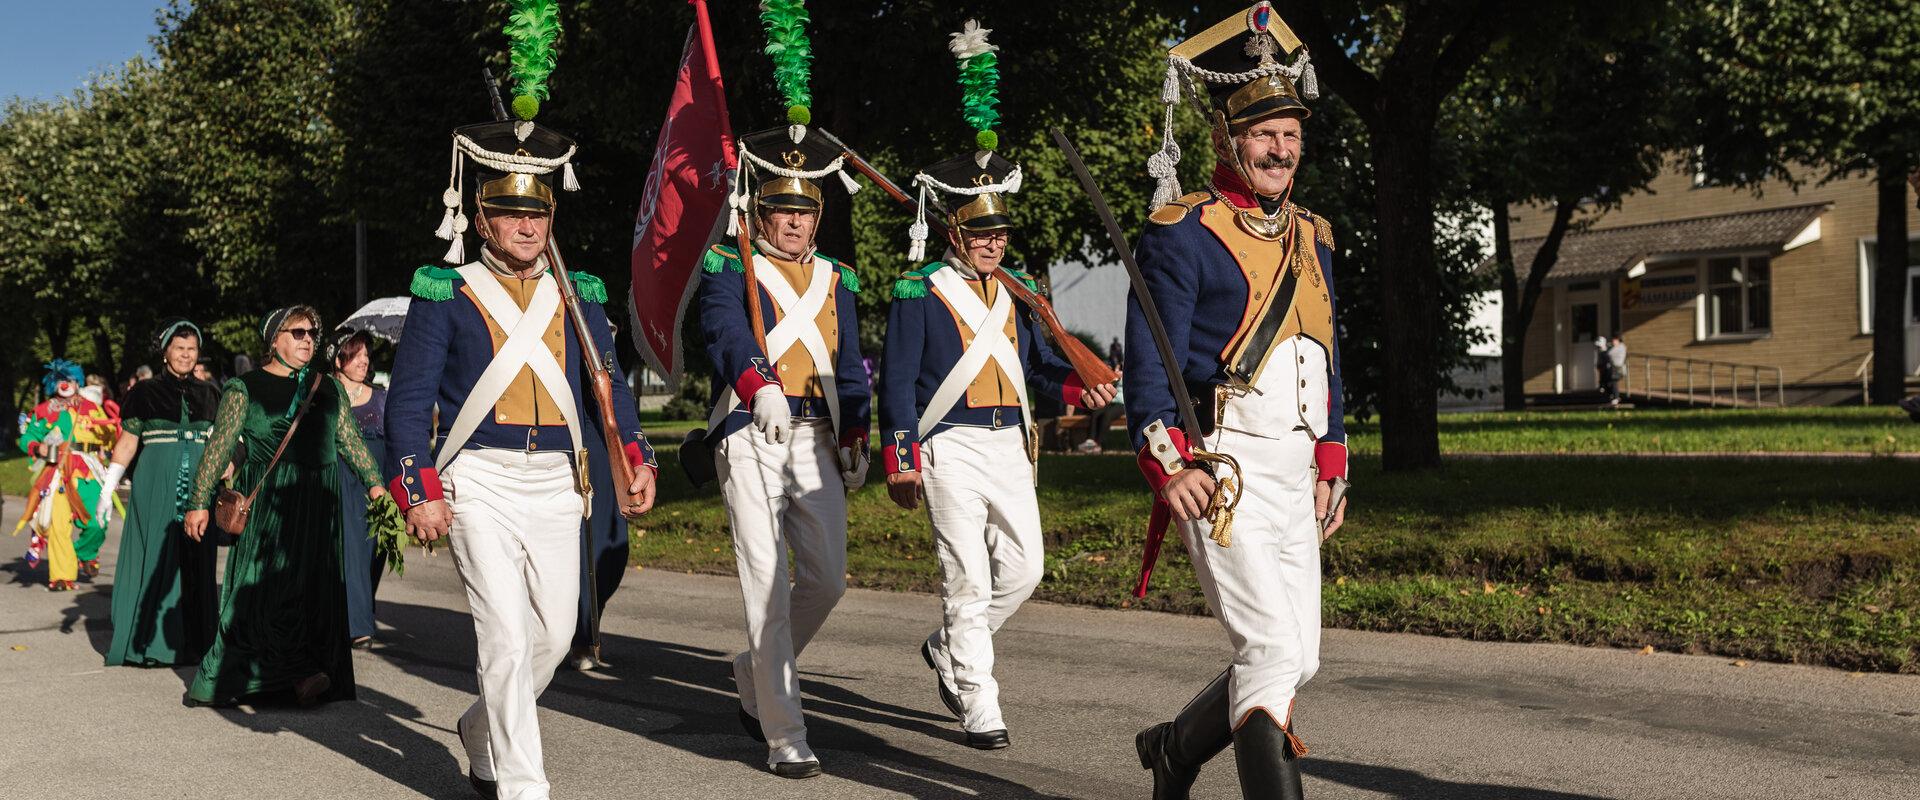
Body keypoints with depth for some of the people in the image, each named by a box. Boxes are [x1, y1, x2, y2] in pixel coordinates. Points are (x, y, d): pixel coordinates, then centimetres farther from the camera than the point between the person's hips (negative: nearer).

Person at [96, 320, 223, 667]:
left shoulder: (208, 394, 11)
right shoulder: (145, 392, 3)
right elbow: (126, 443, 2)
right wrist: (107, 489, -2)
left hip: (199, 488, 3)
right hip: (157, 487, -3)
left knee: (195, 562, 2)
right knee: (154, 559, -3)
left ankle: (191, 642, 7)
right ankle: (148, 642, 3)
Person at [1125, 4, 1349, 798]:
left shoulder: (1311, 238, 16)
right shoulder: (1183, 234, -6)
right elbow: (1148, 361, -10)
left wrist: (1331, 468, 17)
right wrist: (1167, 465, -21)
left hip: (1293, 471, 8)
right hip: (1219, 468, -7)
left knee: (1295, 658, 12)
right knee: (1273, 651, -14)